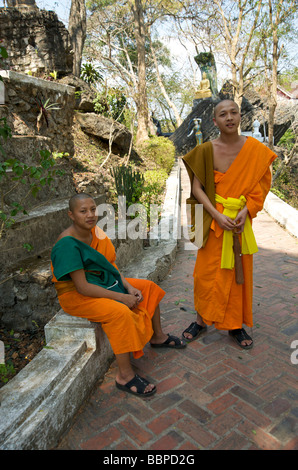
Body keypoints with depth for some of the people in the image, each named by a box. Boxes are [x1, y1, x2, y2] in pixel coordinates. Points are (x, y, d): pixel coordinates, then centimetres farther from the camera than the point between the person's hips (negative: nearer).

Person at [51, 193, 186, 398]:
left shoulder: (95, 231, -2)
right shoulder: (68, 244, -27)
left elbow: (110, 264, 5)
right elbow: (82, 287, -29)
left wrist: (129, 287, -9)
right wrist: (122, 297, -26)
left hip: (104, 282, 9)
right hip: (77, 295, -9)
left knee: (149, 288, 9)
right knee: (121, 312, -33)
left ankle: (157, 336, 28)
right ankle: (125, 376, -19)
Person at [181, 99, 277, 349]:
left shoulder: (256, 149, -2)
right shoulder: (206, 150, -6)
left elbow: (260, 185, 3)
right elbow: (197, 188, -6)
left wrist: (246, 211, -13)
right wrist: (218, 216, -16)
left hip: (240, 220, 2)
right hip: (213, 219, -1)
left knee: (239, 272, 10)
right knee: (207, 272, 6)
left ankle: (236, 325, 28)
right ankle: (201, 320, 26)